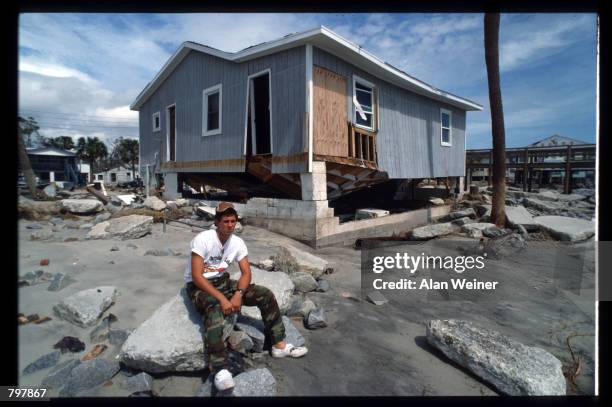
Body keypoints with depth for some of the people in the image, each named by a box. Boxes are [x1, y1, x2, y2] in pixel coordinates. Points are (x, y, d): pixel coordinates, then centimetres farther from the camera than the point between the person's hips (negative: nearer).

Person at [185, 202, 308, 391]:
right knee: (214, 309, -40)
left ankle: (279, 345, 3)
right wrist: (222, 298, -31)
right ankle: (220, 370, -33)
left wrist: (238, 294, -23)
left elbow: (246, 273, -4)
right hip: (198, 286, -5)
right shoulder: (203, 239, -22)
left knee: (265, 294, -8)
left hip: (222, 281, 6)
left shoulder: (237, 242, -6)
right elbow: (197, 276, -25)